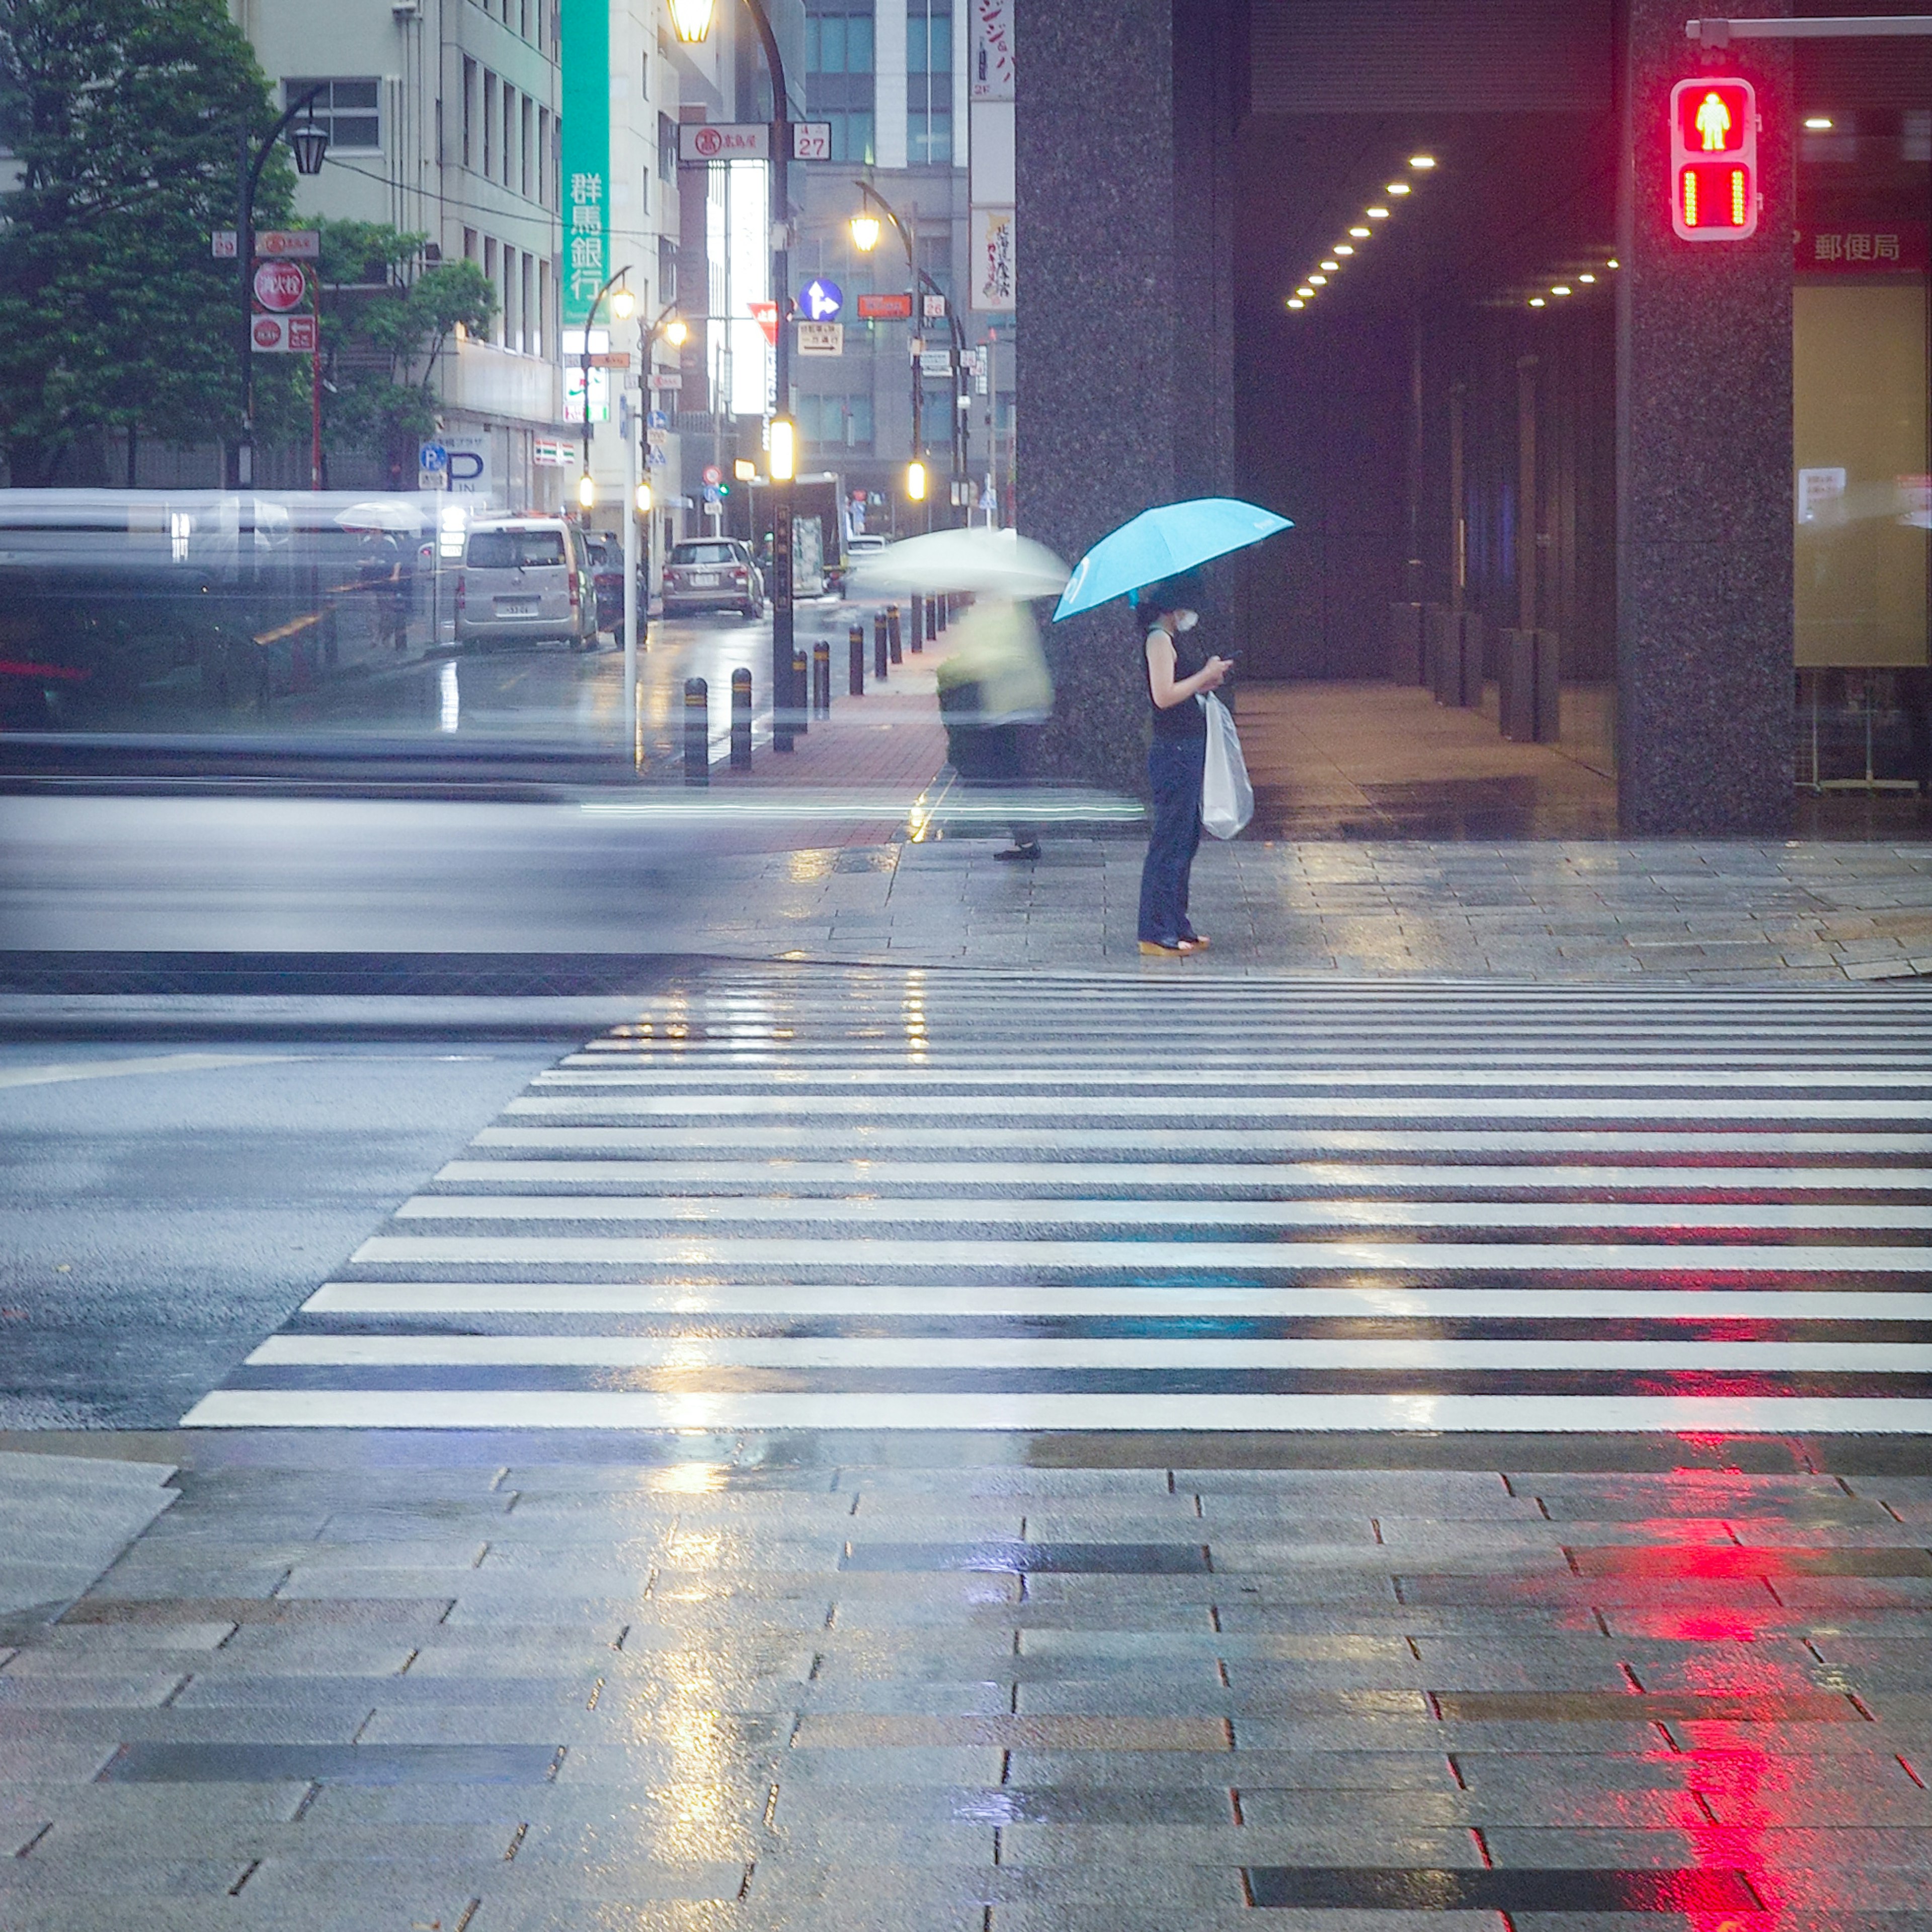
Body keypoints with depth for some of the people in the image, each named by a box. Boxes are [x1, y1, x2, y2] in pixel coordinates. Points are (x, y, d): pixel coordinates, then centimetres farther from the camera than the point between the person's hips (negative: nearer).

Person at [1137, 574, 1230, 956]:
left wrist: (1208, 680, 5)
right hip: (1173, 750, -10)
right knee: (1171, 840, -6)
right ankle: (1157, 934, -2)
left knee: (1186, 838, 14)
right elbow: (1163, 696, -22)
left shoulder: (1178, 638, 15)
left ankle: (1177, 926, 21)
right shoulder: (1160, 639, -14)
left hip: (1189, 748, 10)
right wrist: (1205, 676, -14)